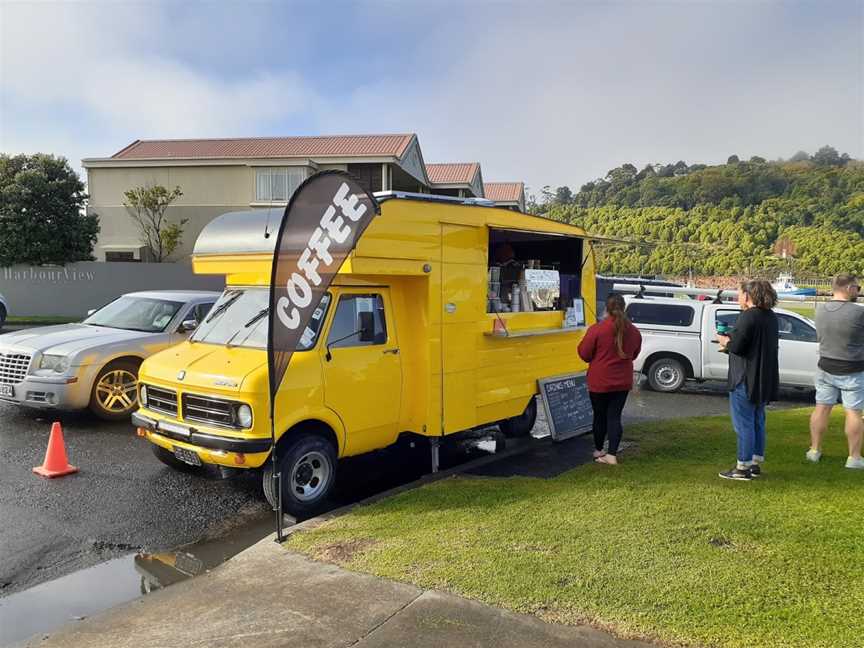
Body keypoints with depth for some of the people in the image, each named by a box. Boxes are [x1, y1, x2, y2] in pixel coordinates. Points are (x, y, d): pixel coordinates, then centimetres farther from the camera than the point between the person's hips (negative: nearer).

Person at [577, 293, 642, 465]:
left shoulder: (596, 329, -17)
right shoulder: (633, 331, -1)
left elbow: (584, 354, -9)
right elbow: (634, 354, 13)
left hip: (600, 381, -3)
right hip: (622, 381, 3)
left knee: (600, 416, 12)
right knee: (615, 416, 7)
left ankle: (598, 450, 28)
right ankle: (612, 454, 3)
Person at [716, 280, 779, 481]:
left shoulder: (748, 316, -17)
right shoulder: (771, 317, 12)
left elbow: (737, 346, -22)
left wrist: (725, 342, -1)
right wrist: (731, 341, 13)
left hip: (746, 379, -9)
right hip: (765, 380, 9)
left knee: (743, 424, -2)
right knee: (757, 422, 17)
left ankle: (743, 467, 3)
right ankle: (756, 463, 25)